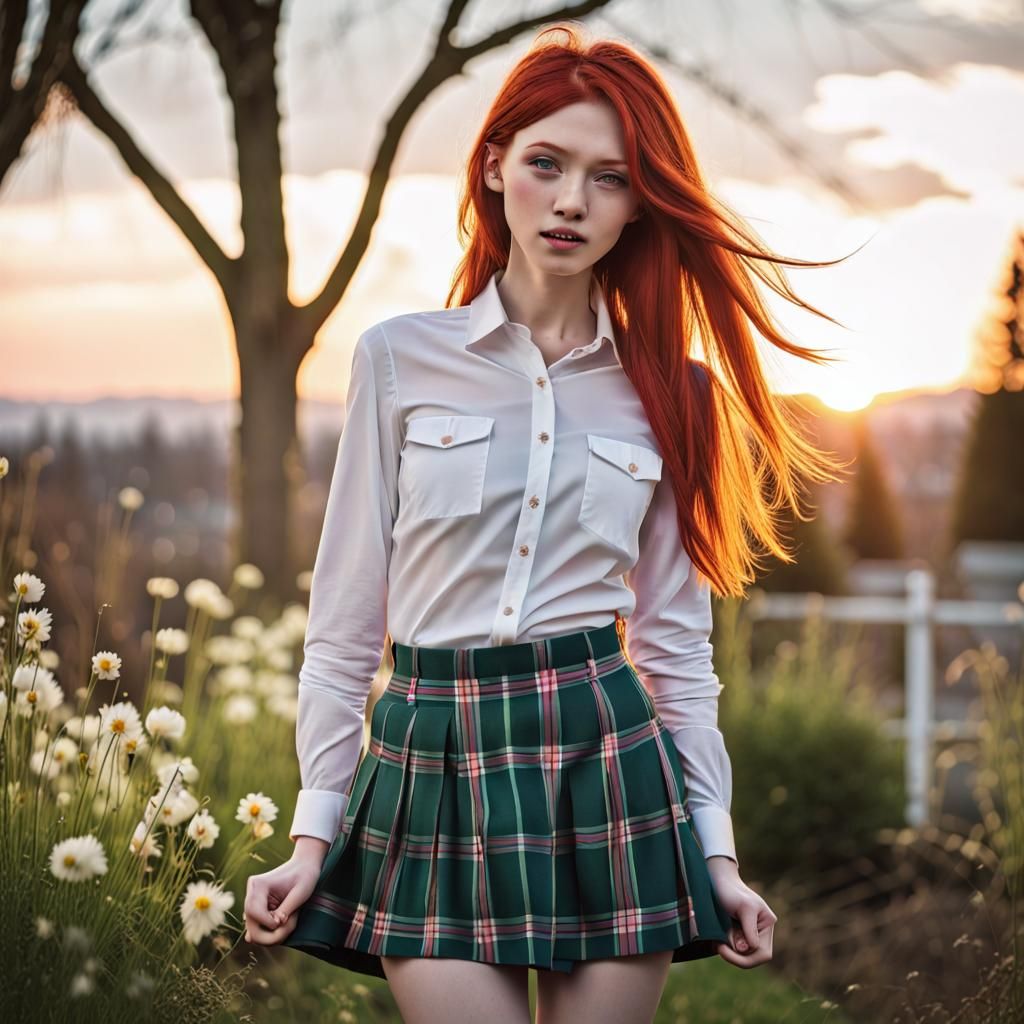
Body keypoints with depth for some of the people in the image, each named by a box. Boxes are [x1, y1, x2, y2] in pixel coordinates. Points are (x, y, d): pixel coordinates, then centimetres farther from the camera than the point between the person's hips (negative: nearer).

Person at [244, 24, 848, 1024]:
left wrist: (715, 848, 6)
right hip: (436, 772, -1)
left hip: (606, 762, 2)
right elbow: (343, 619, 3)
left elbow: (675, 640, 10)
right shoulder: (400, 358, 1)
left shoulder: (668, 391, 7)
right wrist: (313, 835, 0)